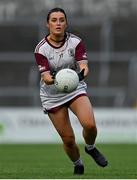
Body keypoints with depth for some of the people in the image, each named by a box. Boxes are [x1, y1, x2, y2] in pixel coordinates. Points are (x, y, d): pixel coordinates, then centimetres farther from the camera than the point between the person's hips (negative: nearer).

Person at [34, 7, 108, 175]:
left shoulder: (76, 42, -10)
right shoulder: (41, 49, -13)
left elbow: (83, 64, -23)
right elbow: (45, 74, -21)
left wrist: (83, 72, -47)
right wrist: (49, 78, -45)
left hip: (76, 89, 0)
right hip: (52, 96, 0)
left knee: (90, 125, -25)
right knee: (68, 139, -2)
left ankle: (90, 148, 9)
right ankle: (78, 165, 29)